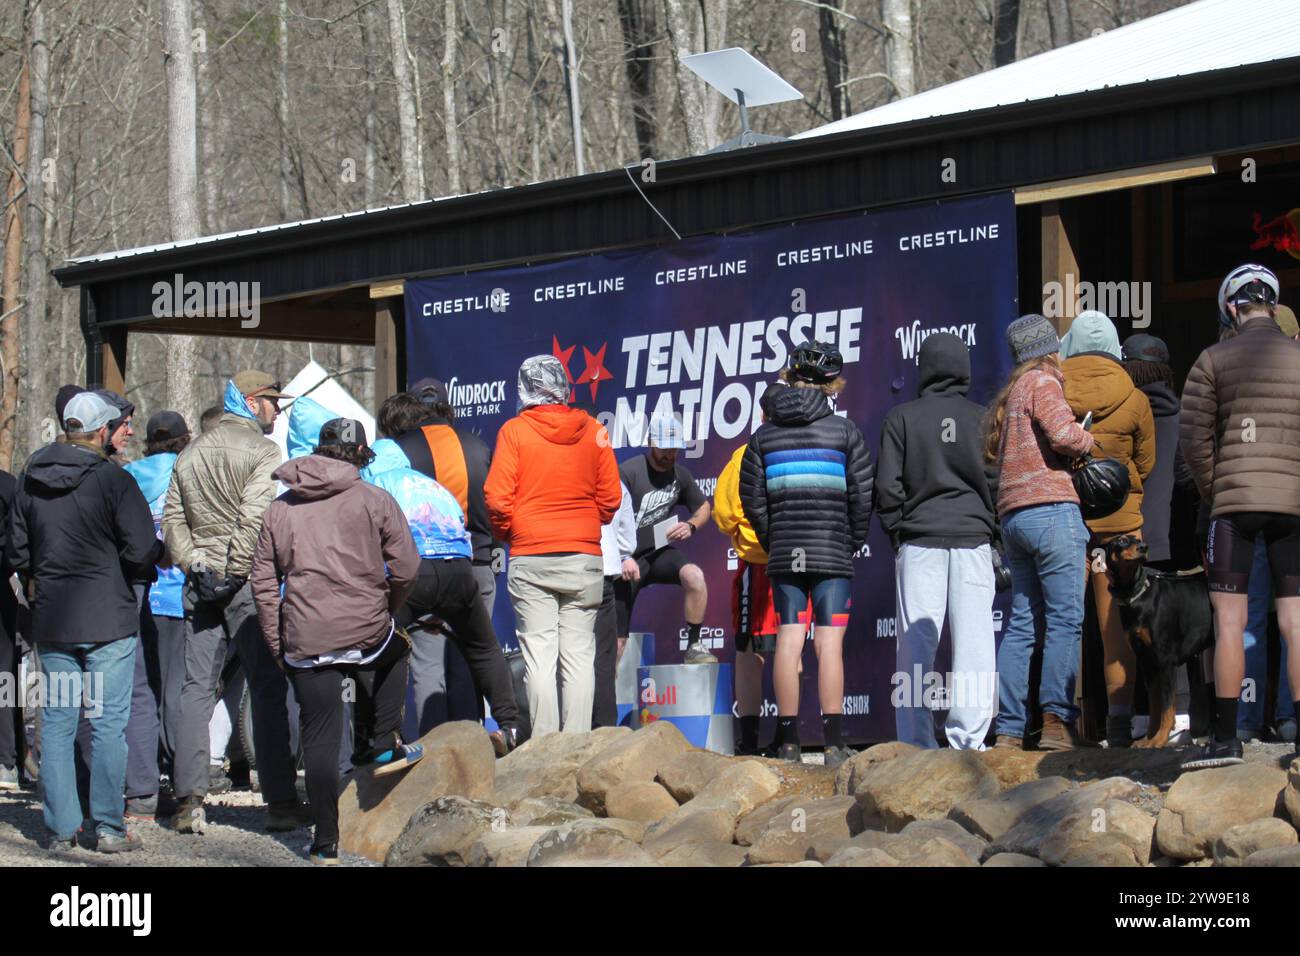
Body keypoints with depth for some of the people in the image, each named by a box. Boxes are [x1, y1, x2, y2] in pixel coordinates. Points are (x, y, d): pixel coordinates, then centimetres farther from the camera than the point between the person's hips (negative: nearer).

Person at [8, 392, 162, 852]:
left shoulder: (30, 482, 6)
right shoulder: (113, 481, -11)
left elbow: (17, 555, 11)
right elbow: (141, 550, -16)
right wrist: (160, 554, 6)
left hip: (51, 621, 5)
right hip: (108, 618, -5)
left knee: (57, 722, 9)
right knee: (108, 722, -1)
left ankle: (61, 827, 10)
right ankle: (108, 827, -1)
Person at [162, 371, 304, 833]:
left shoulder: (192, 453, 16)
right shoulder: (261, 450, -5)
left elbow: (172, 517, 9)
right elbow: (254, 518, -16)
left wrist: (195, 563, 3)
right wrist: (233, 570, -12)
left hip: (201, 584, 6)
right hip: (244, 579, -6)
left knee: (196, 688, 6)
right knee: (267, 686, -1)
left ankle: (189, 800, 0)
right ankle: (280, 800, -2)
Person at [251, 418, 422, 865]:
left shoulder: (280, 508, 11)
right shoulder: (373, 500, 1)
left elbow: (263, 582, 10)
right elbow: (406, 568, -2)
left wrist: (276, 644, 15)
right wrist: (387, 608, 17)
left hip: (305, 641, 2)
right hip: (367, 632, -2)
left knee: (319, 738, 4)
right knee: (395, 651, 33)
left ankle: (326, 842, 4)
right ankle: (380, 745, 27)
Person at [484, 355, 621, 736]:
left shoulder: (513, 431, -3)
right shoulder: (593, 431, 4)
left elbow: (497, 498, -6)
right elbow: (610, 497, 6)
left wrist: (508, 534, 12)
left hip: (530, 558, -2)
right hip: (584, 557, 2)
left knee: (538, 655, 0)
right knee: (579, 655, 4)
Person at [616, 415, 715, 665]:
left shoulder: (679, 474, 6)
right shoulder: (628, 472, -11)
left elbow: (704, 507, 21)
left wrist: (691, 526, -2)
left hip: (660, 552, 3)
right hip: (628, 555, -3)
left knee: (694, 575, -28)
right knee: (617, 639, -6)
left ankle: (694, 646, -19)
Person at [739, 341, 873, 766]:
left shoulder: (765, 435, 6)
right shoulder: (844, 432, -2)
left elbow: (752, 499, 6)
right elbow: (863, 495, -3)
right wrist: (854, 541, 10)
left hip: (784, 552, 2)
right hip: (833, 551, -2)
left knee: (788, 641, 3)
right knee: (830, 643, -2)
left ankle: (789, 742, 3)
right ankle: (833, 743, -4)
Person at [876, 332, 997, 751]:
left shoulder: (901, 418, 2)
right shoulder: (981, 418, 4)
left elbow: (887, 486, -1)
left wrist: (897, 532, 9)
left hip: (919, 540, 0)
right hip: (972, 539, 0)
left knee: (915, 644, 2)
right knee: (973, 642, 0)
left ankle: (915, 740, -1)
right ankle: (967, 737, -6)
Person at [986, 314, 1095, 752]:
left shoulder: (1008, 396, 23)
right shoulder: (1043, 383, -2)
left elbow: (991, 452, 22)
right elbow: (1063, 435, -16)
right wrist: (1088, 438, 4)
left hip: (1013, 516, 8)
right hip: (1052, 509, -8)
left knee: (1022, 624, 7)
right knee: (1066, 619, -9)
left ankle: (1009, 729, 3)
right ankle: (1056, 720, -15)